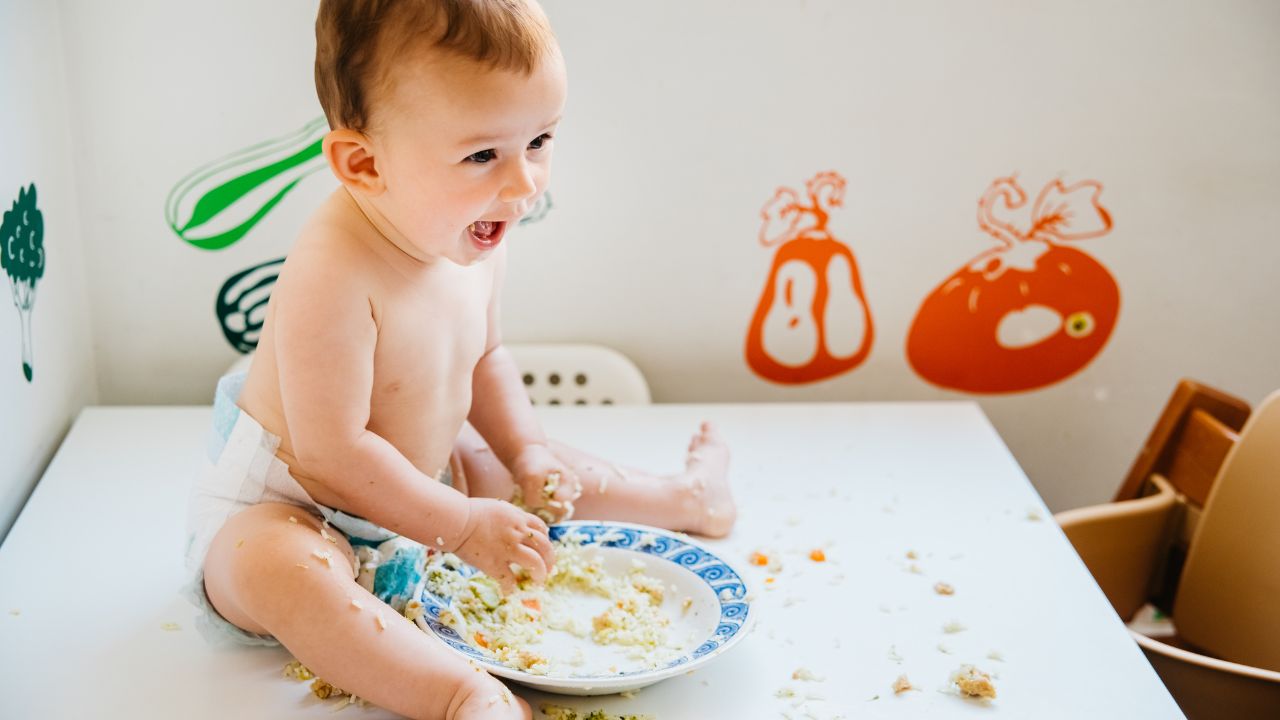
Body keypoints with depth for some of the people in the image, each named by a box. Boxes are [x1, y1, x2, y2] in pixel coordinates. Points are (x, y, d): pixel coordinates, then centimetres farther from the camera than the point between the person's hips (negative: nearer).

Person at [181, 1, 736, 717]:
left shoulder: (475, 243, -7)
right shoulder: (331, 279, -35)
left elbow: (483, 356, 13)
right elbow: (333, 456, -32)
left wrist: (528, 453, 1)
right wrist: (462, 526, -24)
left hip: (419, 477, 8)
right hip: (289, 502, -8)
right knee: (278, 568, -39)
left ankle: (686, 498, 41)